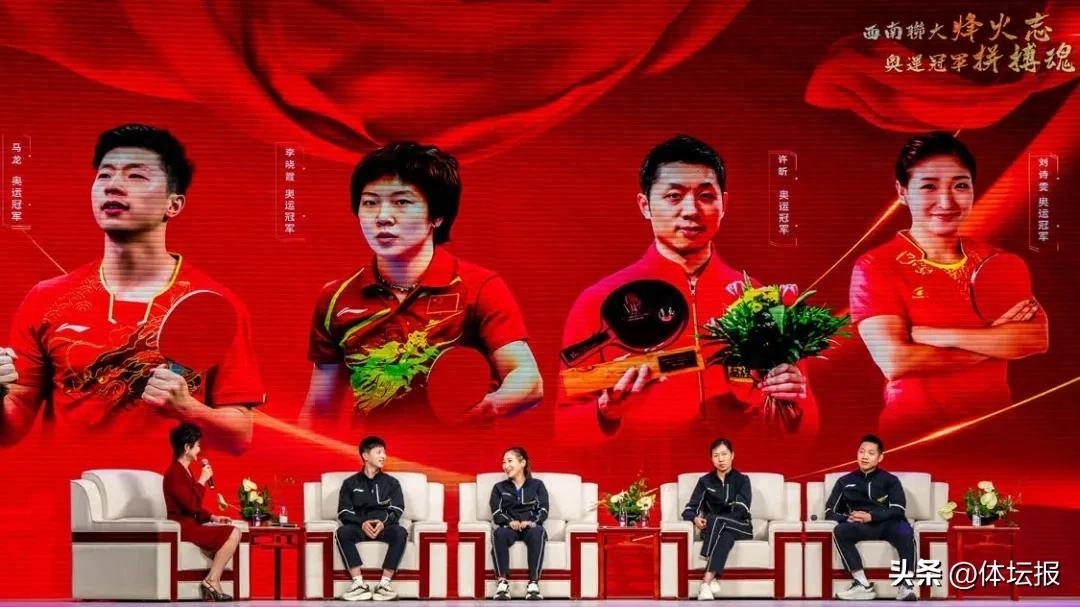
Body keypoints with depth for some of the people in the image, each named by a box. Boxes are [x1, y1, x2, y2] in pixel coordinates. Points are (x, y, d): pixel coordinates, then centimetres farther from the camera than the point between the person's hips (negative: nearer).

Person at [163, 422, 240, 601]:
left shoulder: (184, 471, 17)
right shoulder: (175, 473, -16)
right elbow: (192, 506, -24)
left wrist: (213, 517, 8)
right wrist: (202, 480, -15)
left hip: (190, 524, 10)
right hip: (182, 527, -10)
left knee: (233, 533, 6)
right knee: (232, 534, -17)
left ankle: (213, 584, -2)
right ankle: (211, 581, -10)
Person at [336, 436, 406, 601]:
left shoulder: (391, 482, 14)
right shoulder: (350, 483, 12)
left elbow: (397, 510, 4)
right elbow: (344, 513, 3)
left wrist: (383, 522, -18)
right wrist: (362, 523, -17)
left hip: (384, 527, 0)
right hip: (359, 528, 0)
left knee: (400, 532, -34)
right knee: (342, 532, -33)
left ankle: (385, 583, -35)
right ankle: (359, 584, -37)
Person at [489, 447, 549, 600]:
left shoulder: (537, 485, 17)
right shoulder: (499, 488, 20)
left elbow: (543, 510, 4)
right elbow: (496, 513, 5)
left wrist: (531, 522, -17)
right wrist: (510, 522, -17)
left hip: (531, 526, -1)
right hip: (509, 527, 1)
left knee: (538, 532, -39)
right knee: (499, 533, -37)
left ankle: (534, 583, -43)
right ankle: (503, 582, -41)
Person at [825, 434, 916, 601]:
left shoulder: (890, 480, 12)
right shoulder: (845, 482, 16)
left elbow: (898, 510, -2)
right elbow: (830, 512, 11)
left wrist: (871, 516, -19)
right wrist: (848, 518, -12)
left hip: (887, 525, -1)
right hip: (860, 527, 2)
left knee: (905, 530, -36)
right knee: (839, 531, -32)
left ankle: (905, 585, -36)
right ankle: (862, 585, -35)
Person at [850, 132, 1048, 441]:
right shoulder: (875, 267, -4)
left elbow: (1038, 338, -5)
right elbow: (894, 361, -16)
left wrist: (938, 337, -13)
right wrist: (998, 341, -9)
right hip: (913, 434, -4)